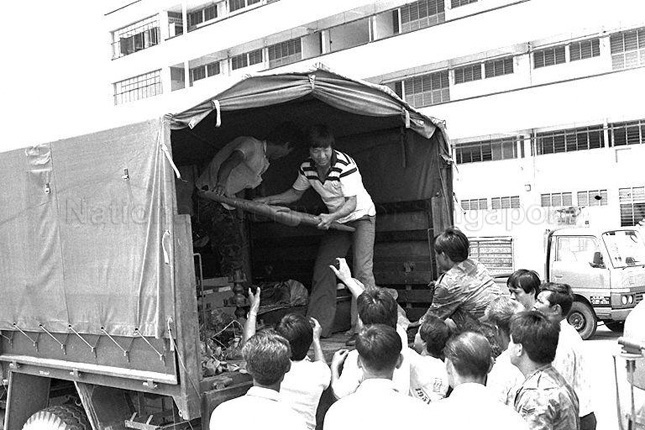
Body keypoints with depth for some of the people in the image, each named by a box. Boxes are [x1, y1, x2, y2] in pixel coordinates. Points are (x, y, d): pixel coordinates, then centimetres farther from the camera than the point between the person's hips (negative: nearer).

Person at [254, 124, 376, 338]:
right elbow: (295, 193, 9)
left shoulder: (345, 164, -27)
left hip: (361, 216, -6)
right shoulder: (307, 168, -9)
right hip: (335, 220, 6)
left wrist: (332, 217, -44)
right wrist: (268, 200, -3)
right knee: (322, 270, 1)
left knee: (362, 270, -17)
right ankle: (317, 327, 7)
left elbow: (352, 203, -28)